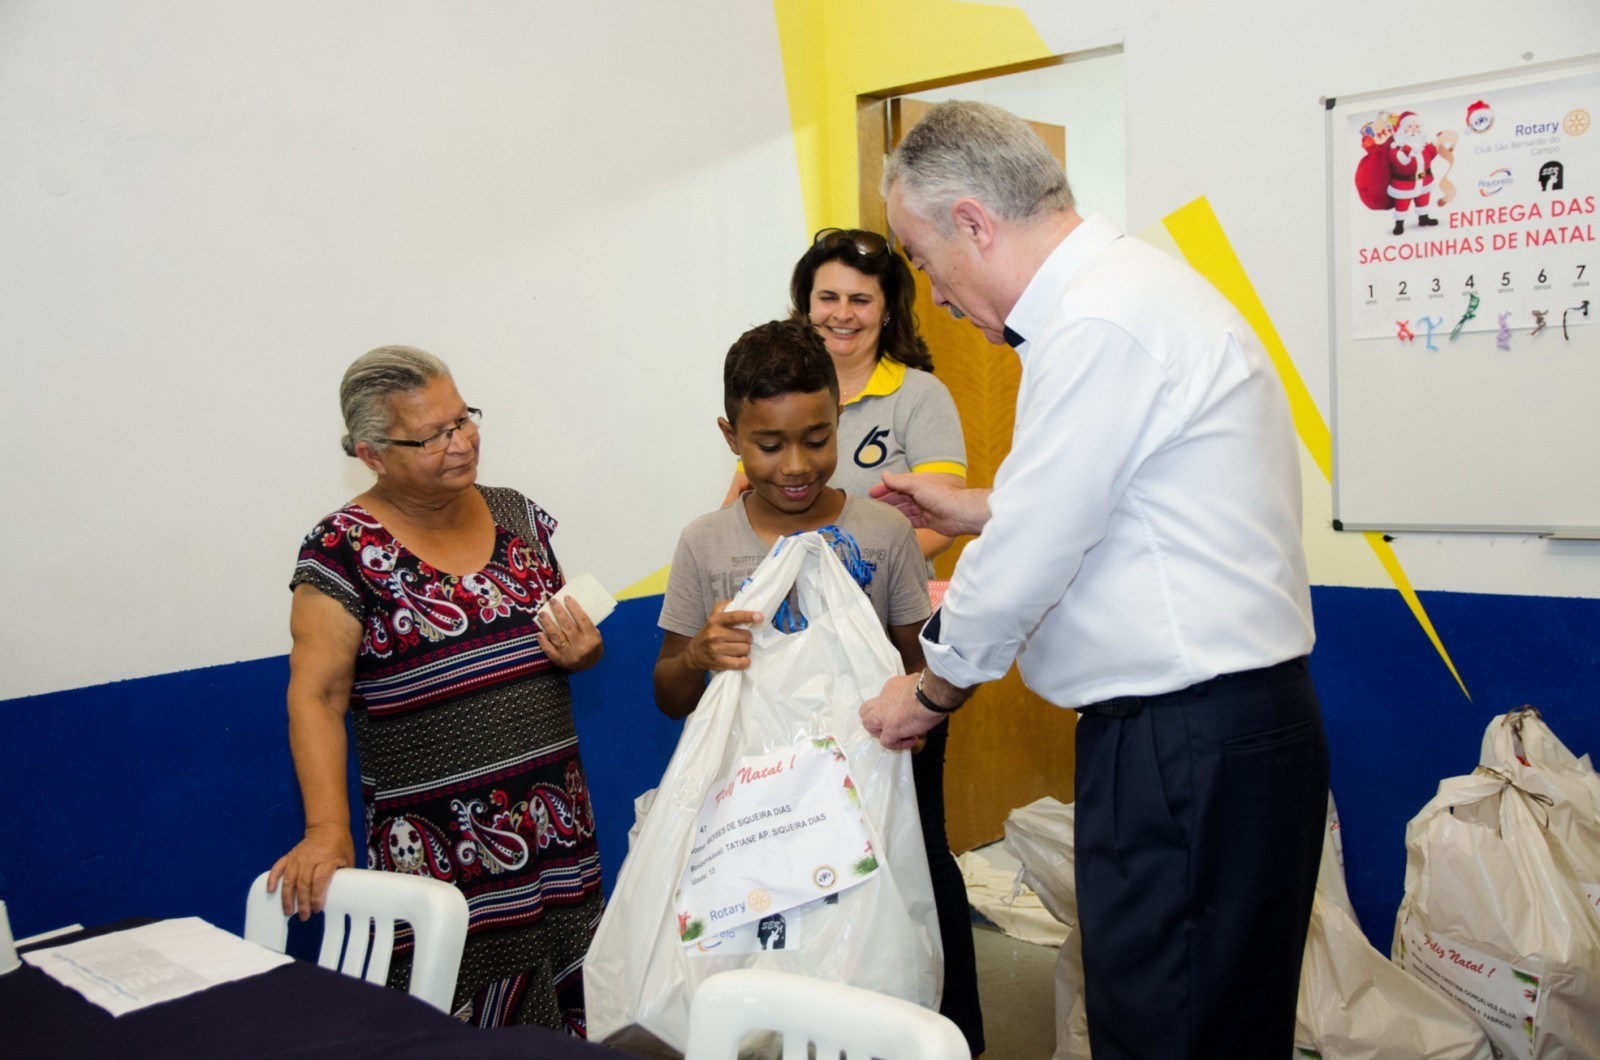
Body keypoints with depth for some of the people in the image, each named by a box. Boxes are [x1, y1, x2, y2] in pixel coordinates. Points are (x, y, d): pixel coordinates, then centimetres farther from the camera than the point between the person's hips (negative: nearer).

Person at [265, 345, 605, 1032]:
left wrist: (582, 652, -3)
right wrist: (327, 828, -22)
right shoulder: (346, 551, -7)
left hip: (560, 831, 5)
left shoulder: (516, 515, 8)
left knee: (577, 1016, 10)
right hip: (446, 854, -4)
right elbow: (316, 698, -12)